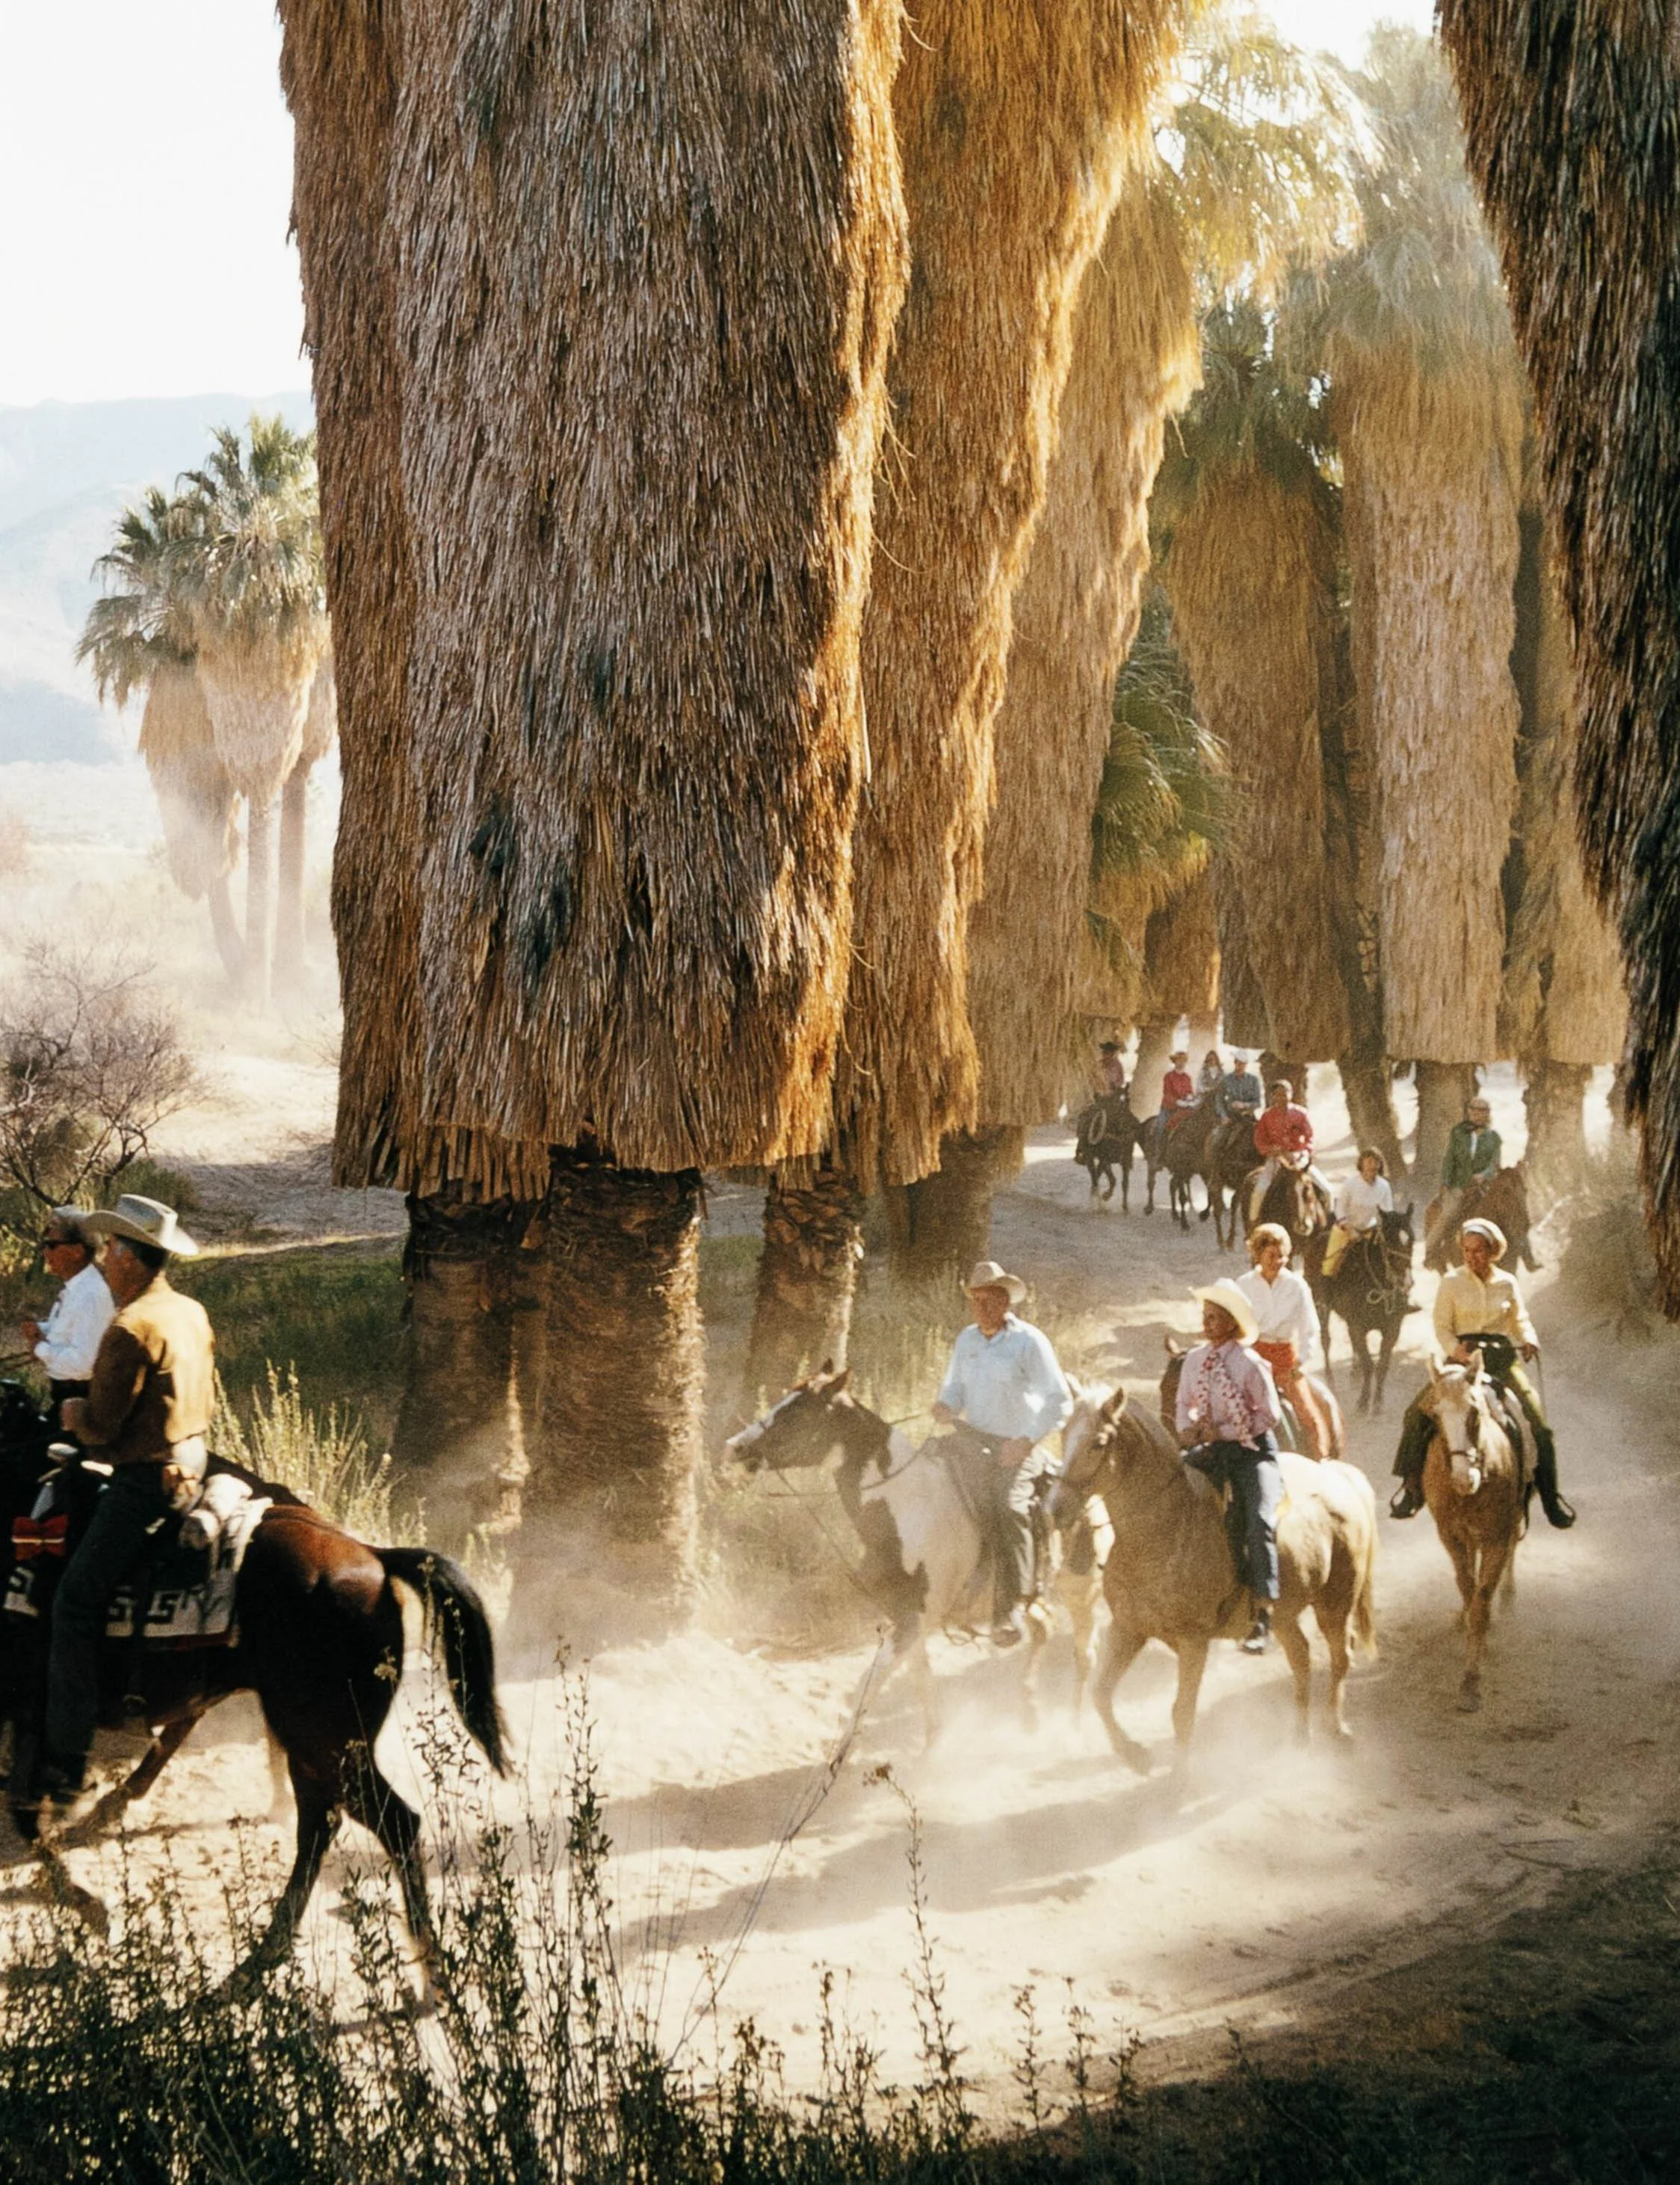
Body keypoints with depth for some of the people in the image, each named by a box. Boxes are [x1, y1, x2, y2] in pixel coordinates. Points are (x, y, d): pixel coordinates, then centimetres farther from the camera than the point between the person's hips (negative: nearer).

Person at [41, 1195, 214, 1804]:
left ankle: (65, 1762, -8)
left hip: (146, 1482, -10)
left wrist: (73, 1411, 3)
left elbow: (100, 1426, -17)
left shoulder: (130, 1328, -20)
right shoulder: (194, 1313, 8)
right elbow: (209, 1394, 20)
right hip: (194, 1459, 10)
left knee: (76, 1603, -5)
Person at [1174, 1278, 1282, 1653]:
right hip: (1209, 1450, 6)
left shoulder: (1249, 1363, -10)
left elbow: (1270, 1416, -8)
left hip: (1252, 1451, -6)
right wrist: (1187, 1430, -3)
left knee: (1259, 1519, -26)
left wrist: (1223, 1431, -14)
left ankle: (1263, 1611, -24)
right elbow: (1184, 1403, 18)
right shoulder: (1195, 1360, 5)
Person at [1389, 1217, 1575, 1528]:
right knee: (1417, 1414, -18)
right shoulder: (1452, 1282, 3)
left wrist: (1529, 1340, -9)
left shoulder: (1508, 1284, 8)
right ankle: (1411, 1485, -7)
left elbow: (1521, 1322, 14)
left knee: (1538, 1425, -12)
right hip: (1462, 1357, -1)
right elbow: (1442, 1327, 2)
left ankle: (1551, 1496, 0)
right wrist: (1457, 1350, -18)